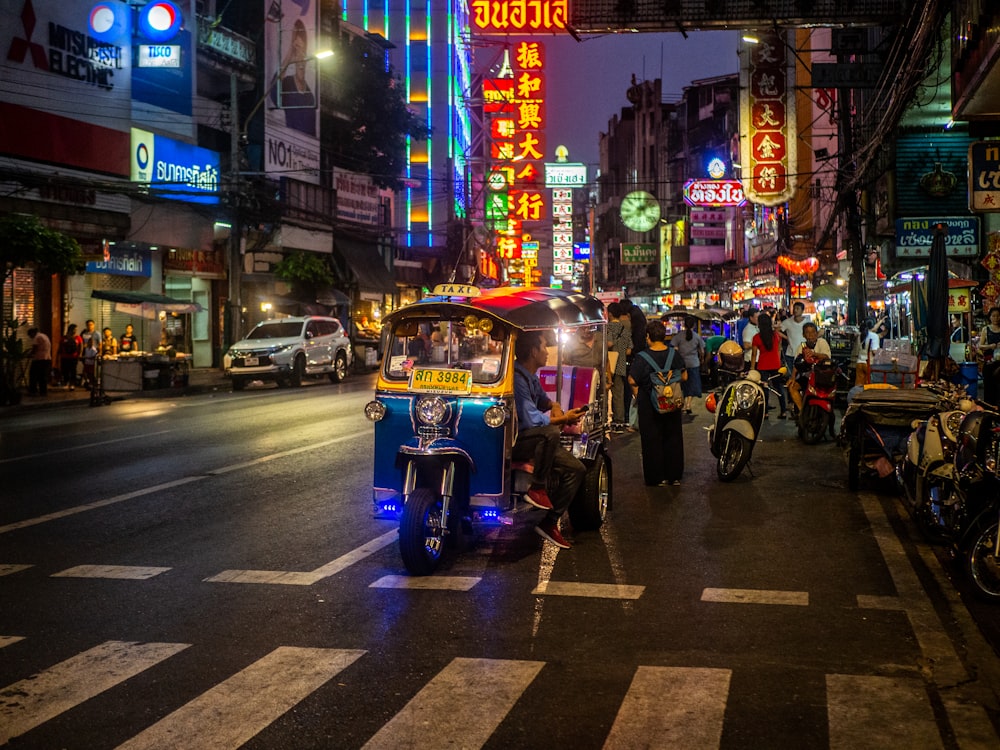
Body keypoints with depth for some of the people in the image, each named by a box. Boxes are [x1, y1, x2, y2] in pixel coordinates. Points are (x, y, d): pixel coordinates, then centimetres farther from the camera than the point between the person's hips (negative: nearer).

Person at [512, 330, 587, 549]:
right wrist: (563, 419, -12)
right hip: (513, 442, -10)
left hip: (534, 439, 10)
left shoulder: (531, 376, 12)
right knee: (550, 432, -38)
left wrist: (554, 406, 6)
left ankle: (550, 523, 1)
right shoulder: (517, 378, -19)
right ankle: (537, 488, -22)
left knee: (576, 469, -2)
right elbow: (531, 419, -23)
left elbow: (542, 398, 30)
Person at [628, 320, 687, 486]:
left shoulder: (642, 358, -15)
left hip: (649, 404, -4)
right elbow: (684, 376, 4)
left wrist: (636, 394, 1)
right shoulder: (674, 354, -3)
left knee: (652, 440, 6)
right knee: (673, 438, 14)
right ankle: (674, 475, 20)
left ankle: (657, 478, 8)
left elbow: (632, 380, -15)